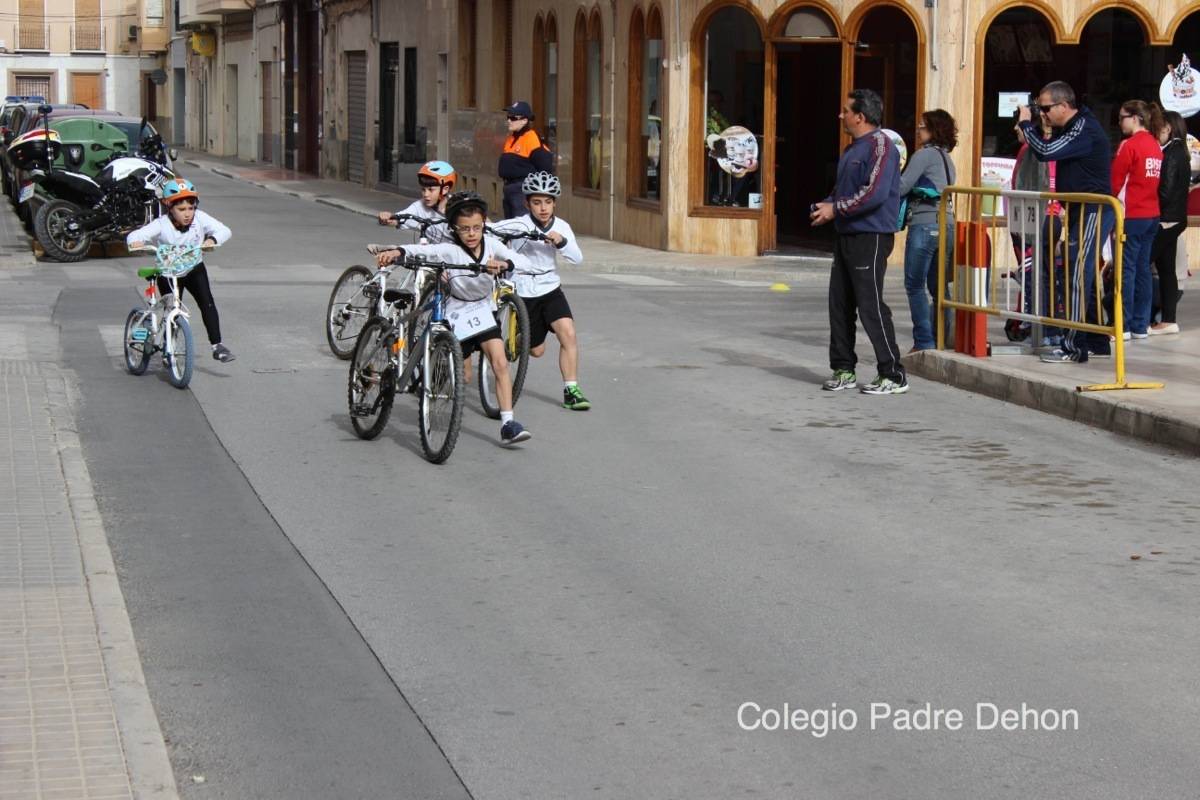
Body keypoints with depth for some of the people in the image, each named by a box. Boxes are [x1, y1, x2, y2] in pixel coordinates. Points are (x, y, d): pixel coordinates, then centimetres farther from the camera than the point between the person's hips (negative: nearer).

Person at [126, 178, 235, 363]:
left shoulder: (200, 218, -16)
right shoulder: (162, 225, -23)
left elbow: (224, 231, -21)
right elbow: (134, 236, -29)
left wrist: (212, 240, -42)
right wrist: (136, 242, -54)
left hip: (194, 268, 1)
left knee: (207, 302, -15)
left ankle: (217, 345, -13)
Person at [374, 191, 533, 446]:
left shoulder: (491, 244, -9)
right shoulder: (449, 250, -19)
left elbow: (523, 261, -18)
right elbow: (422, 250, -35)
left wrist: (504, 264, -40)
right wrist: (397, 252, -55)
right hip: (455, 316, -2)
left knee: (500, 364, -13)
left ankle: (508, 423, -11)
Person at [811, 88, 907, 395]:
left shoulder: (880, 146, -13)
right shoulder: (852, 149, 18)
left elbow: (875, 193, -23)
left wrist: (835, 209, -16)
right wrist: (826, 204, 7)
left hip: (871, 237, -10)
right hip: (847, 236, 10)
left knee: (871, 306, -9)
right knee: (840, 304, 10)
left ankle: (893, 375, -5)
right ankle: (843, 369, 18)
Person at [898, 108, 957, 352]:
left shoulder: (924, 155, -7)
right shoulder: (946, 157, 19)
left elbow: (902, 186, -12)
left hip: (925, 224, -8)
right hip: (946, 224, 8)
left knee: (915, 286, -2)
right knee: (938, 287, 12)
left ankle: (923, 342, -6)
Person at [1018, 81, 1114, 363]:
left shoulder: (1085, 129, -17)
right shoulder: (1071, 128, 15)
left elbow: (1045, 151, -26)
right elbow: (1046, 152, 20)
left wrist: (1026, 123, -11)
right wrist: (1029, 129, 5)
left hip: (1093, 212, -10)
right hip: (1081, 211, 10)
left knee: (1078, 277, -12)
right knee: (1084, 278, 14)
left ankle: (1074, 347, -12)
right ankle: (1096, 342, 22)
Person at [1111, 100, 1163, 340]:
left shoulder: (1129, 145, -12)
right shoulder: (1155, 145, 10)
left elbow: (1115, 182, -9)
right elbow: (1158, 181, 14)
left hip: (1131, 216, -7)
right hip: (1152, 214, 8)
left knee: (1126, 269, -4)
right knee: (1143, 268, 10)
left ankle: (1123, 326, -4)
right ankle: (1141, 325, 13)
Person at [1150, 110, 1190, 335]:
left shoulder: (1171, 155, -15)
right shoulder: (1180, 153, 14)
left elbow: (1165, 191, -18)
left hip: (1164, 221, -10)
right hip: (1175, 219, 10)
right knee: (1166, 268, 11)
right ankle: (1168, 320, 13)